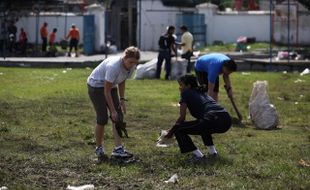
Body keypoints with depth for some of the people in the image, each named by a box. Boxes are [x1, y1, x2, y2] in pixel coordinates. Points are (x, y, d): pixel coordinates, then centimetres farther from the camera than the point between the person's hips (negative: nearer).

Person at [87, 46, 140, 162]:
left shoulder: (131, 67, -12)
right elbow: (106, 91, -29)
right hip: (96, 86, -7)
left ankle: (118, 149, -7)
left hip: (111, 86, 8)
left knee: (118, 116, -6)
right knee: (102, 119, -11)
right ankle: (99, 149, 7)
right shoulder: (114, 66, -35)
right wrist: (113, 111, -26)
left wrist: (122, 100, -3)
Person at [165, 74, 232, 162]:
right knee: (203, 124, 41)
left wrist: (171, 131, 21)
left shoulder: (186, 93, 12)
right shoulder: (201, 92, 33)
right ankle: (212, 151, 25)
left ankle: (197, 155, -2)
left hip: (213, 121, -8)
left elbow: (182, 117, 6)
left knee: (178, 129, 6)